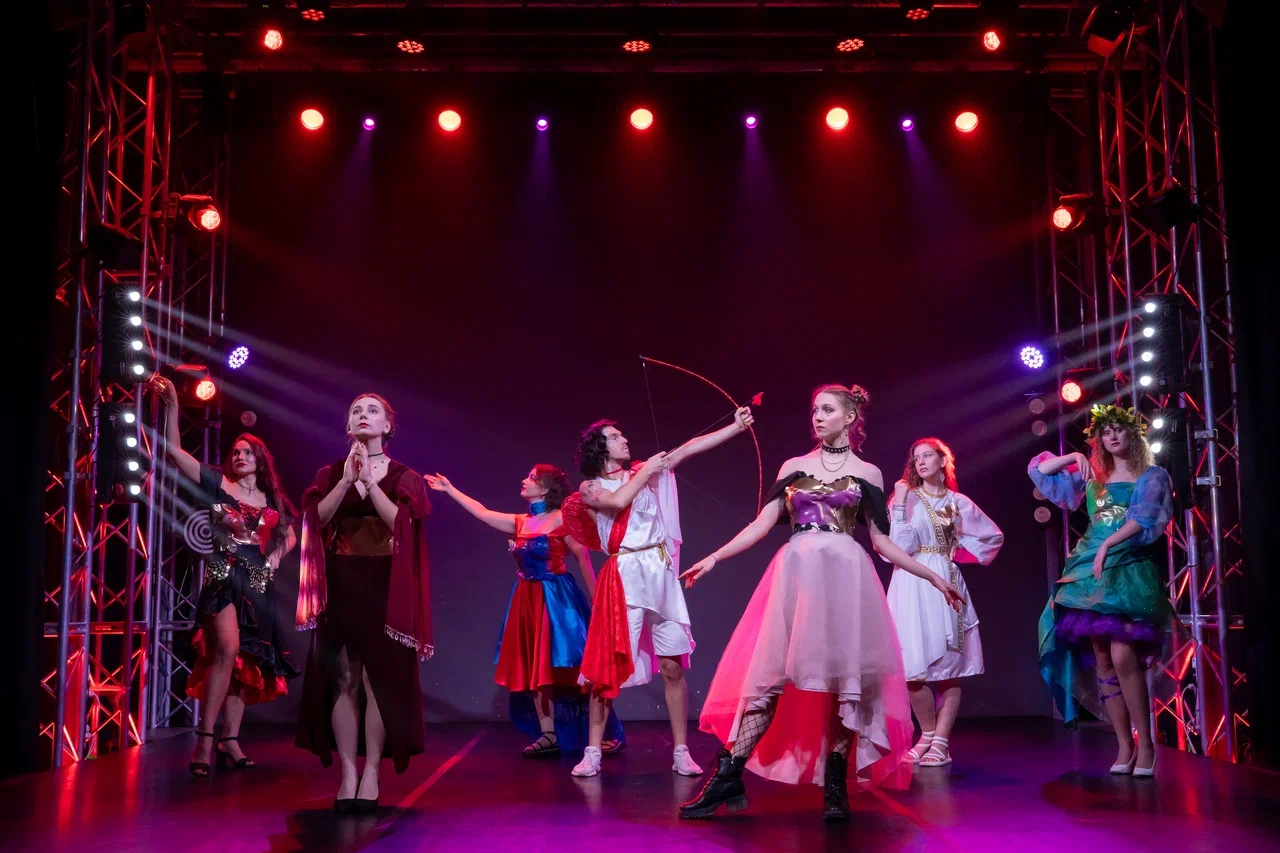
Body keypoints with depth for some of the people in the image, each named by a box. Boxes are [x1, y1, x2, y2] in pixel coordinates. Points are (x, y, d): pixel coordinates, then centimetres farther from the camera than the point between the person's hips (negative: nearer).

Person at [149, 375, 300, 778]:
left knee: (248, 661, 5)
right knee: (227, 651, -21)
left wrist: (276, 556, 5)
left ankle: (230, 739, 11)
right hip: (223, 576, -4)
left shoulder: (272, 500, 11)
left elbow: (290, 536, 25)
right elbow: (174, 451, -5)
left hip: (258, 585, 5)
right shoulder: (218, 484, 2)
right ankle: (204, 738, -16)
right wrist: (172, 405, -13)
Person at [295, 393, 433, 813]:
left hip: (384, 586, -2)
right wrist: (347, 479, -15)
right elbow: (319, 518, -6)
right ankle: (348, 773, 4)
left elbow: (398, 522, -11)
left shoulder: (403, 476, 6)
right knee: (343, 680, -1)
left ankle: (372, 773, 0)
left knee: (379, 677, -4)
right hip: (341, 584, 2)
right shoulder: (330, 473, 11)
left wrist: (369, 480, -16)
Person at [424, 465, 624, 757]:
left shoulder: (561, 519, -9)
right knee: (535, 669, 6)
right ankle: (548, 735, 13)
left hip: (557, 599, -7)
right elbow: (482, 512, 16)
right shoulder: (521, 522, 9)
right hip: (528, 600, 7)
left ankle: (609, 733, 2)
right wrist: (449, 489, 19)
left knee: (566, 667, -6)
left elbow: (583, 557, -10)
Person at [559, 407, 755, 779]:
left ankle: (681, 752, 7)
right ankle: (593, 753, 8)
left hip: (660, 574, 2)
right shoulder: (590, 489, 5)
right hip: (624, 578, -2)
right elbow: (618, 500, -17)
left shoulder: (643, 471, 13)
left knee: (672, 665, 0)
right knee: (607, 666, -1)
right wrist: (647, 470, -5)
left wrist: (737, 425, -2)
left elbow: (691, 447, 5)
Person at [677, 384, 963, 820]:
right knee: (770, 673, -6)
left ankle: (835, 785, 2)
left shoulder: (867, 473, 11)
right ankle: (728, 779, -7)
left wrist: (930, 575, 10)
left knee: (845, 674, -5)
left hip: (845, 577, 0)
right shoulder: (793, 466, 13)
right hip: (796, 575, 0)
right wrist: (714, 557, 2)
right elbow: (761, 524, 10)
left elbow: (880, 540, 13)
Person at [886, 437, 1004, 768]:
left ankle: (941, 742, 1)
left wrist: (965, 553, 9)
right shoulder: (907, 498, 5)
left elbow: (994, 536, 21)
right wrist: (899, 504, -10)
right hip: (913, 584, -2)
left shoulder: (958, 502, 12)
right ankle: (928, 735, 7)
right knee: (916, 665, -10)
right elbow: (900, 546, -7)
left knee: (950, 664, -3)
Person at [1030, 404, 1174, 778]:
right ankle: (1125, 746, 7)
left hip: (1129, 570, -4)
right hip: (1091, 570, 4)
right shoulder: (1092, 476, 16)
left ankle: (1146, 743, -8)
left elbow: (1144, 519, -9)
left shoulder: (1152, 476, 7)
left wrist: (1108, 544, -19)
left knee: (1123, 657, -18)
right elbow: (1038, 470, 20)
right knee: (1102, 661, 1)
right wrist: (1075, 458, 9)